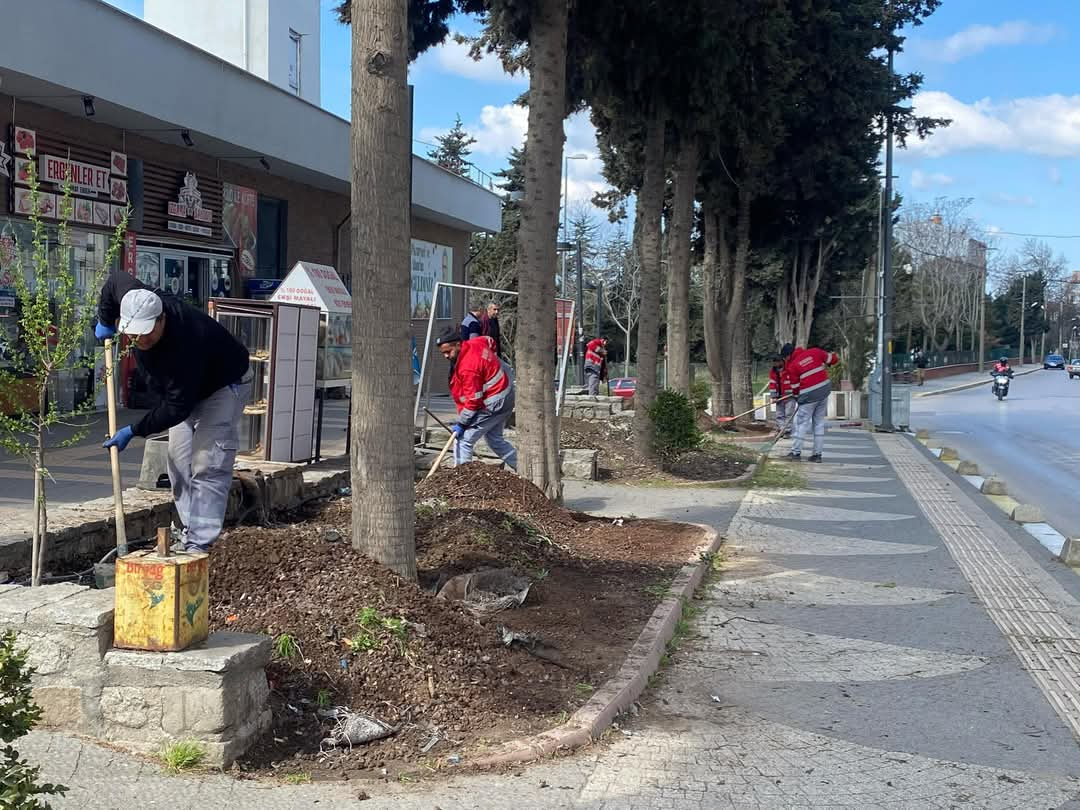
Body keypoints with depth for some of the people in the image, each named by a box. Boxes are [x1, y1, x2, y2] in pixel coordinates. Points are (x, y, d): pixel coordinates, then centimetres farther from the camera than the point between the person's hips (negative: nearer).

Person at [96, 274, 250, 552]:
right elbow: (117, 279, 3)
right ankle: (189, 532, 14)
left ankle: (198, 545, -19)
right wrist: (105, 322, 5)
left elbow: (176, 407, -35)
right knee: (179, 462, 7)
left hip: (222, 385, -9)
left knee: (207, 467, -17)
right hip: (186, 388, 9)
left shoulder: (184, 342, -42)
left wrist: (134, 431, -28)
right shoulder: (137, 305, -21)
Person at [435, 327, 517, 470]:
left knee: (463, 440, -7)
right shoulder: (474, 343, -2)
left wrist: (461, 423, -18)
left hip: (494, 403, -11)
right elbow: (489, 341, 23)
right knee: (494, 438, 24)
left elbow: (473, 400, -26)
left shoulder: (468, 368, -29)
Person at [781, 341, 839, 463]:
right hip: (825, 389, 5)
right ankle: (817, 454, 13)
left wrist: (797, 394, 18)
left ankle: (796, 452, 5)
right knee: (819, 422, 12)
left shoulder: (792, 366, -5)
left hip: (809, 394, -5)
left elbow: (795, 386, 0)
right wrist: (825, 365, 29)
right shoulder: (814, 352, 3)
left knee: (802, 422, 5)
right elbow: (833, 358, 9)